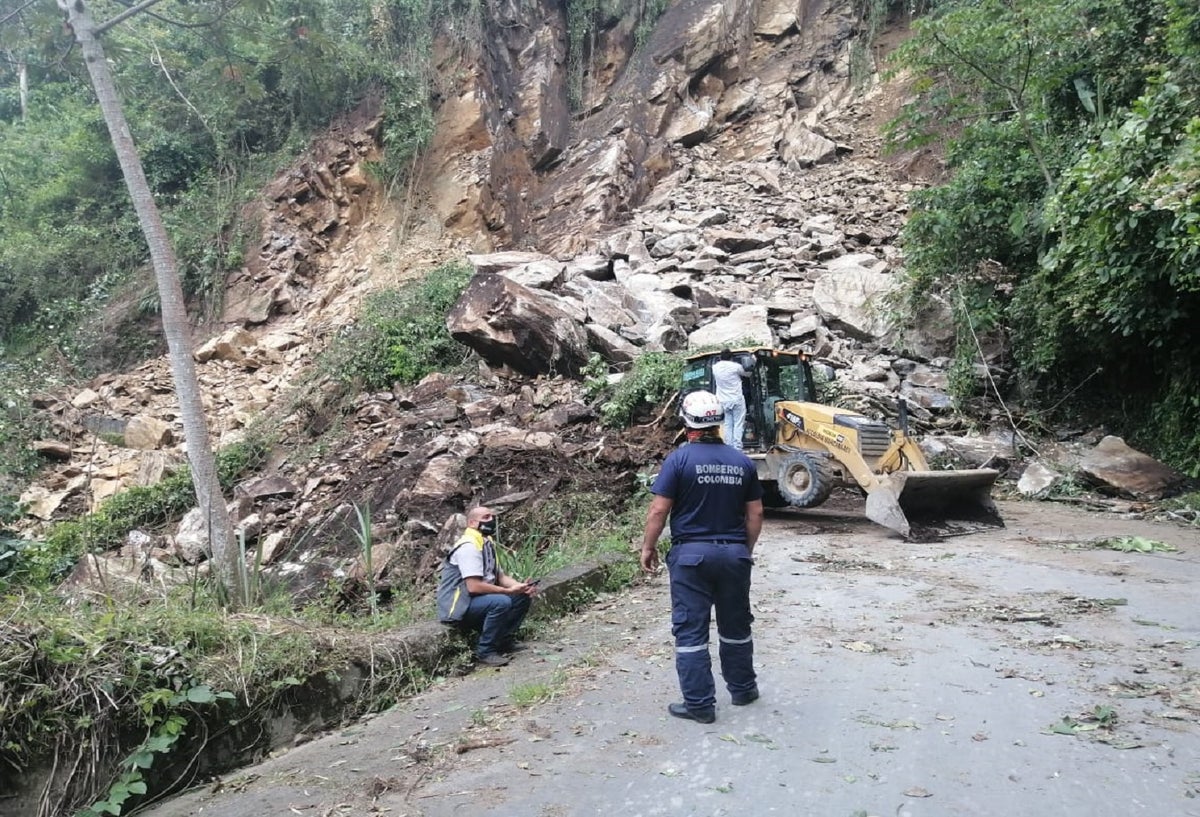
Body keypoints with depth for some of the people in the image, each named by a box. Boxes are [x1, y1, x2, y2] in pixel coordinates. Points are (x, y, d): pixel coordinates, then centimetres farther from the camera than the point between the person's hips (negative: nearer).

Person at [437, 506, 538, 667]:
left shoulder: (487, 543, 10)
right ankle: (485, 652, -16)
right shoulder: (469, 546, -20)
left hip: (478, 599, 10)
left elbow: (500, 576, 10)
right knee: (501, 602, -31)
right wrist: (509, 590, -22)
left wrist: (521, 586, -9)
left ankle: (505, 641, 8)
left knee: (523, 597, 2)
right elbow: (474, 586, -27)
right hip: (458, 606, -9)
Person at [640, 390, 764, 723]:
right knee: (736, 625, 19)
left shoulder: (679, 459, -10)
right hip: (734, 553, 4)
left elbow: (659, 510, -12)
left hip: (691, 554, -4)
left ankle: (699, 704, 8)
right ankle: (742, 689, 33)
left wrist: (648, 547, 0)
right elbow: (755, 514, 6)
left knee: (691, 630, 4)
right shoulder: (742, 461, 2)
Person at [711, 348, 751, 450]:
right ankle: (737, 449, -8)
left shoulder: (715, 367, 3)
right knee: (738, 426, -2)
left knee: (728, 426, 8)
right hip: (737, 400, -4)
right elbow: (748, 374, 7)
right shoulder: (735, 366, -9)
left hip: (723, 401, 4)